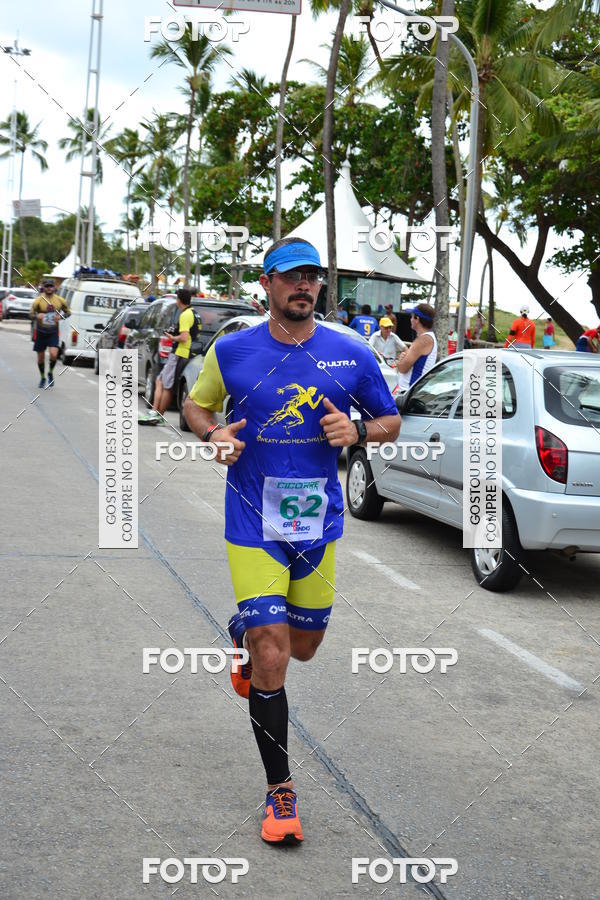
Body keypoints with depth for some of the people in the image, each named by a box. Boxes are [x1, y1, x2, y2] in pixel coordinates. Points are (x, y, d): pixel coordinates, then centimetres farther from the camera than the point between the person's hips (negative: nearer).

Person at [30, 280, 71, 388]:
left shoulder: (60, 300, -1)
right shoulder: (38, 300, -6)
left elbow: (68, 312, 11)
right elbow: (31, 313, 0)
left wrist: (61, 316, -10)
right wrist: (37, 316, -23)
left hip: (53, 332, 0)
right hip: (41, 332, 0)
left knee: (53, 354, -20)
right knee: (41, 357, 7)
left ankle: (51, 373, 8)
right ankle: (42, 378, 30)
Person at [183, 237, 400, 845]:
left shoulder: (351, 355, -2)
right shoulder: (230, 351, -4)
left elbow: (391, 421, 8)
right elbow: (195, 405, 12)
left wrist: (357, 431, -14)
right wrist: (215, 436, -9)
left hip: (319, 522, 3)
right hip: (253, 524, -2)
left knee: (303, 647, 17)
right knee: (271, 659, -9)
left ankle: (244, 632, 53)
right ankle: (279, 790, 8)